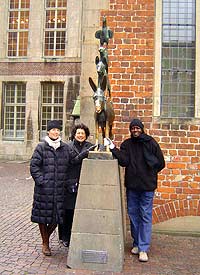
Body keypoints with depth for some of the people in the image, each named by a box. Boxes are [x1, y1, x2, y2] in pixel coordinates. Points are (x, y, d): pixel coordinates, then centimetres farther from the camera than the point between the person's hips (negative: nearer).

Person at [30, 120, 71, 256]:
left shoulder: (66, 148, 10)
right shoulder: (41, 147, 0)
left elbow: (70, 166, 15)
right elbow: (34, 165, -3)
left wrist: (67, 181, 5)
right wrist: (40, 180, -12)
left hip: (60, 189, 3)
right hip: (44, 189, -3)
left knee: (57, 216, 6)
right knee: (43, 214, 5)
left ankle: (47, 237, 33)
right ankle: (45, 243, 23)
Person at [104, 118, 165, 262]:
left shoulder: (151, 143, -1)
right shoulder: (127, 144, 6)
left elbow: (161, 163, 4)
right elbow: (124, 161, -9)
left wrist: (149, 174, 3)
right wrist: (113, 148, -17)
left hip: (147, 185, -3)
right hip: (131, 185, 3)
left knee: (145, 216, 0)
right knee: (133, 214, 11)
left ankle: (143, 248, 6)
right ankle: (137, 243, 26)